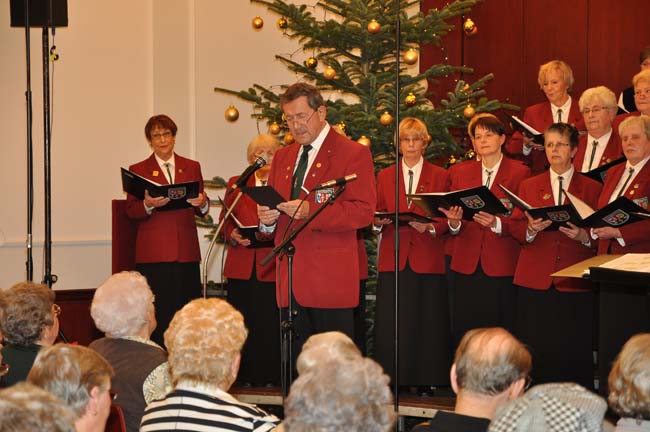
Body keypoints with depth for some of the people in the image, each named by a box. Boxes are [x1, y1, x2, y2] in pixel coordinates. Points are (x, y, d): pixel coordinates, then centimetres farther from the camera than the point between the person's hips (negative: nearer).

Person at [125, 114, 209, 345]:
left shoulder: (192, 167, 16)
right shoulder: (138, 170, 9)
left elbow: (201, 210, 13)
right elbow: (131, 211, 2)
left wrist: (202, 203, -10)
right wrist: (148, 204, -18)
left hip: (186, 251, 2)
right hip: (153, 252, -2)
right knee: (158, 316, -8)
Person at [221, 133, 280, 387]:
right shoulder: (236, 184, 15)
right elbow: (225, 222, 14)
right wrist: (233, 236, -6)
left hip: (272, 267, -2)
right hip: (242, 266, 2)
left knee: (270, 323, -6)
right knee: (243, 322, 1)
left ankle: (270, 376, 2)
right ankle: (244, 376, 8)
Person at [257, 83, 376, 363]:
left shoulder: (353, 153, -1)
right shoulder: (283, 157, 20)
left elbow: (363, 211, -11)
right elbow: (271, 208, 24)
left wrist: (310, 211, -21)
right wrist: (267, 219, -1)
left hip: (330, 279, -6)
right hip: (291, 279, 6)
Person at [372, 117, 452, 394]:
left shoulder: (439, 176, 8)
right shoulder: (385, 176, 14)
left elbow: (447, 220, 4)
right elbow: (376, 214, 13)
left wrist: (430, 227, -15)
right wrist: (378, 222, -9)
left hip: (427, 259, -1)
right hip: (393, 259, 1)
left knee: (427, 323, -3)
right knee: (391, 324, -3)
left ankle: (425, 381, 4)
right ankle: (392, 381, 2)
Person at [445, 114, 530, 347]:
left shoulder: (519, 172, 4)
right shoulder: (460, 172, 15)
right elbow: (454, 226, 13)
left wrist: (496, 223, -22)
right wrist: (454, 223, -10)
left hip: (502, 265, -3)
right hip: (466, 264, 3)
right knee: (465, 333, -1)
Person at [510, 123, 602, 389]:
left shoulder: (592, 188, 9)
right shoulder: (528, 186, 16)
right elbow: (515, 228, 9)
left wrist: (584, 236, -15)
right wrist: (531, 229, -11)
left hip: (575, 282, -1)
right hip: (535, 278, 2)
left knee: (574, 351, -5)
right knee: (535, 347, -2)